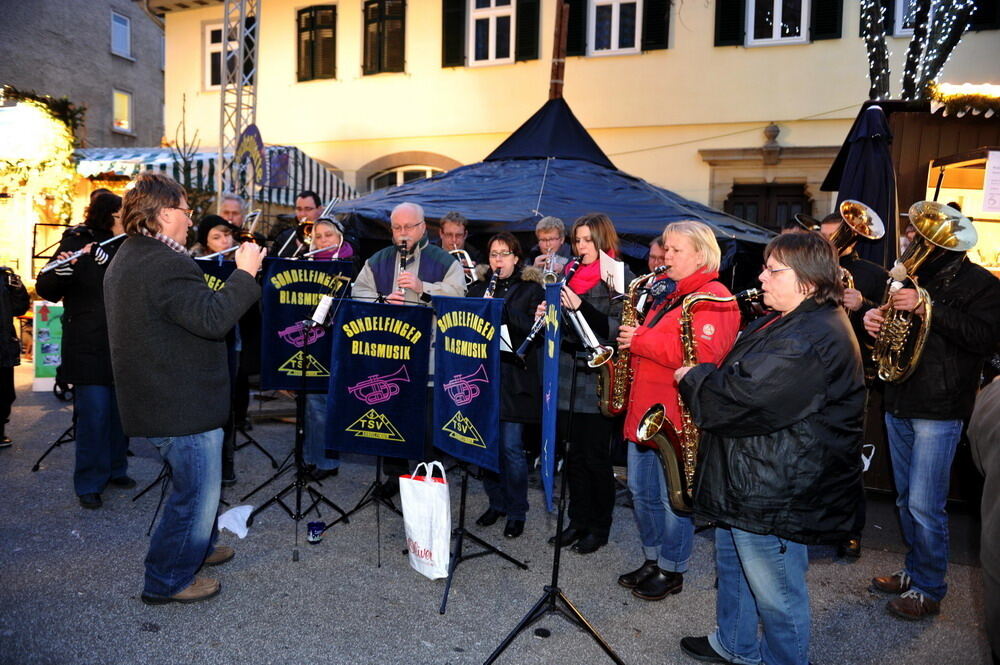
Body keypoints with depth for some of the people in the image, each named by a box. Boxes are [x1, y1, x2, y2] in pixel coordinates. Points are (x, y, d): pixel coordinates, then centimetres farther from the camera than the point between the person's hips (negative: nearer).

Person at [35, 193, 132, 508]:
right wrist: (62, 269, -29)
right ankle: (89, 483, 8)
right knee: (94, 415, -4)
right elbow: (47, 291, -9)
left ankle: (116, 470, 27)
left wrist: (105, 258, -24)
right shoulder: (76, 243, -4)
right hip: (88, 347, -4)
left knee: (120, 411, 11)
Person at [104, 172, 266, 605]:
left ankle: (196, 547, 44)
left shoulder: (128, 258, 13)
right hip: (182, 404, -11)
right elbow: (214, 319, -31)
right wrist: (245, 273, -23)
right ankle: (168, 581, 17)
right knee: (197, 492, 3)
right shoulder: (165, 265, -24)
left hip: (157, 397, 11)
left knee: (195, 482, 27)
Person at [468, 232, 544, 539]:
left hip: (515, 377, -4)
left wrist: (501, 306, -18)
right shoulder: (478, 289, 16)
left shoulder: (532, 290, 4)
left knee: (511, 447, -4)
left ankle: (516, 512, 12)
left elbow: (534, 329, -8)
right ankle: (496, 502, 26)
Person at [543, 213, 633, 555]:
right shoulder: (572, 274, 14)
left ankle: (600, 527, 19)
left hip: (599, 379, -6)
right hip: (568, 377, 6)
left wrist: (581, 307, -24)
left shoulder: (620, 277, -5)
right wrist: (547, 315, 0)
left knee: (595, 456, 3)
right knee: (574, 453, 12)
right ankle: (578, 520, 27)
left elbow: (619, 328, -15)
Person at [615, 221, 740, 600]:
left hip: (676, 416, -9)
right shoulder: (666, 294, 17)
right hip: (642, 409, 9)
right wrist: (630, 342, 7)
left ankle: (672, 571, 21)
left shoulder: (714, 298, -11)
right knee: (641, 491, 16)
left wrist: (640, 340, -23)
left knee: (672, 497, 4)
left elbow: (702, 354, -25)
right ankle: (652, 560, 32)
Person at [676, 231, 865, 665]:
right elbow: (741, 374, 20)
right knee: (733, 564, 26)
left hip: (774, 493, -12)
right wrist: (704, 377, 2)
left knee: (775, 592, 7)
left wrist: (693, 379, -15)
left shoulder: (812, 340, -26)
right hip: (746, 479, 12)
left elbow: (745, 398, -31)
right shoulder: (788, 322, 10)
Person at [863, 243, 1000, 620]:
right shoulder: (913, 277, 14)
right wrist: (874, 317, -1)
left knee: (924, 505, -5)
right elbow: (892, 322, 23)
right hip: (898, 405, 7)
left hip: (938, 411, -7)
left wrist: (926, 308, -26)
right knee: (906, 500, 16)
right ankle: (914, 572, 31)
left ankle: (929, 590, 11)